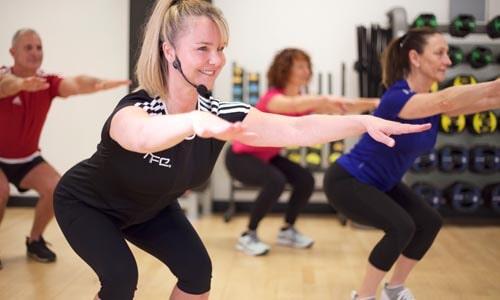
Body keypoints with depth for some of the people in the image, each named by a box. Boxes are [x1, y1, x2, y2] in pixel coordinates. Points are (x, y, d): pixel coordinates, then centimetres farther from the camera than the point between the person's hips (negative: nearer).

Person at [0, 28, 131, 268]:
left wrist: (98, 84, -59)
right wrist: (21, 83, -74)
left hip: (27, 158, 4)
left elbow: (74, 84, -36)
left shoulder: (47, 82, -15)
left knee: (55, 188, -16)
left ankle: (34, 240, 9)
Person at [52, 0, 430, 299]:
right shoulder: (136, 108, -38)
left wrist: (365, 121, -44)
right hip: (86, 204, -5)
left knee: (197, 269, -5)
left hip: (148, 207, 5)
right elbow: (140, 136, -64)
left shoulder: (218, 112, -24)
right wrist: (195, 121, -83)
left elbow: (297, 128, -31)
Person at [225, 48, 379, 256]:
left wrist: (372, 104, -32)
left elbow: (341, 107, -17)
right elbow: (293, 105, -52)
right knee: (275, 181, -31)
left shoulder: (302, 101, -6)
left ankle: (287, 231, 13)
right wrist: (325, 99, -67)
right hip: (240, 156, -8)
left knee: (305, 179, -6)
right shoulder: (272, 98, -27)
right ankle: (248, 236, -16)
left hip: (267, 157, 8)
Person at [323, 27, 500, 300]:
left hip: (382, 183, 9)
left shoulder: (431, 102, -4)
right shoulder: (396, 98, -30)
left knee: (429, 222, 1)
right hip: (346, 181, -9)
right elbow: (444, 101, -49)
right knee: (401, 226, -24)